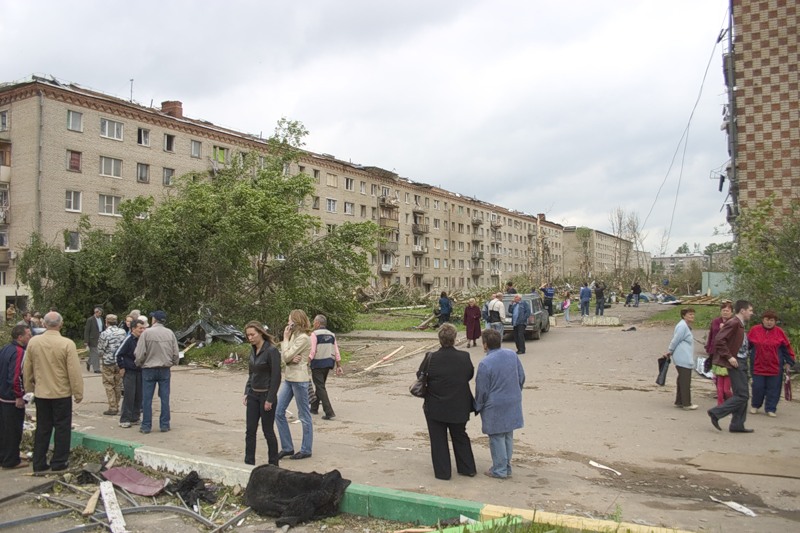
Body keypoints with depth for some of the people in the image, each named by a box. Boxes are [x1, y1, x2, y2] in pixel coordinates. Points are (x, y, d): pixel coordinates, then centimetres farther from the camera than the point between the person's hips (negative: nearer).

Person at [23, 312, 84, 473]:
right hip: (62, 393, -4)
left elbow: (27, 369, 6)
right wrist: (78, 393, -4)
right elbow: (74, 372, -15)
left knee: (42, 428, 14)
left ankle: (39, 463, 20)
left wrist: (29, 389, 19)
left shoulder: (33, 342, -4)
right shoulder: (67, 344, -17)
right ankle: (59, 463, 13)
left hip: (41, 393, 4)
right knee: (62, 428, 8)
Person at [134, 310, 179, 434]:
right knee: (165, 398, 9)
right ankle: (164, 425, 13)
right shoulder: (170, 333, -1)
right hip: (165, 370, 3)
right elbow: (176, 354, 3)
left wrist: (139, 364, 9)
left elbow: (139, 354, -10)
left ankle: (146, 426, 12)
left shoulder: (146, 333, -11)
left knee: (147, 399, 7)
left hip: (149, 369, -3)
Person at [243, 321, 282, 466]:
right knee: (250, 430, 7)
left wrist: (270, 399, -17)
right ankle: (249, 463, 17)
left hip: (266, 395, -7)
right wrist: (246, 393, 9)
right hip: (253, 395, 7)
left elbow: (276, 377, -17)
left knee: (268, 431, 3)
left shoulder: (271, 351, -16)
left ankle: (273, 465, 17)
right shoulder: (253, 351, 7)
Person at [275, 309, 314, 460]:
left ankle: (306, 450, 15)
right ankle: (287, 448, 18)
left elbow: (286, 356, -18)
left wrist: (285, 338, -7)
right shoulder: (294, 335, 13)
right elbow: (284, 357, 9)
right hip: (288, 378, 9)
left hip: (299, 379, -9)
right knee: (278, 412, 8)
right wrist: (291, 358, -13)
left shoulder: (303, 338, -15)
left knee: (304, 415, 3)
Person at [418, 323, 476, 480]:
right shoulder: (464, 357, -14)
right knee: (460, 437, 22)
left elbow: (420, 376, -5)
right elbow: (470, 375, 2)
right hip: (459, 407, 3)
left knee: (438, 440, 13)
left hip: (435, 407, -2)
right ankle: (468, 468, 30)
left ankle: (442, 472, 19)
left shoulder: (431, 358, -18)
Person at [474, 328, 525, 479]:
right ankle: (507, 467, 29)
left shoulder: (485, 364, -21)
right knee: (508, 435, 18)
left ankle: (499, 470, 16)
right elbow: (522, 377, 8)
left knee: (497, 437, 7)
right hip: (513, 404, 6)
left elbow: (482, 390, -13)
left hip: (495, 407, -6)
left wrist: (478, 407, 4)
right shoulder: (512, 355, -2)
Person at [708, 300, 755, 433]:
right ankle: (716, 413, -2)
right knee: (742, 395, -8)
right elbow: (719, 340, -24)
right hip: (736, 362, -10)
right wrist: (729, 357, -22)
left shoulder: (740, 325, 15)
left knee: (742, 395, 12)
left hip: (742, 362, 10)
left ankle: (737, 425, 18)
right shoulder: (733, 323, -16)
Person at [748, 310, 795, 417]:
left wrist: (789, 362, 3)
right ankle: (755, 406, 23)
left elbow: (787, 348, 5)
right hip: (758, 365, -1)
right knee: (758, 387, 2)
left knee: (773, 389, 4)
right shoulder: (754, 330, -1)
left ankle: (770, 409, 16)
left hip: (775, 367, 1)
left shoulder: (779, 332, 1)